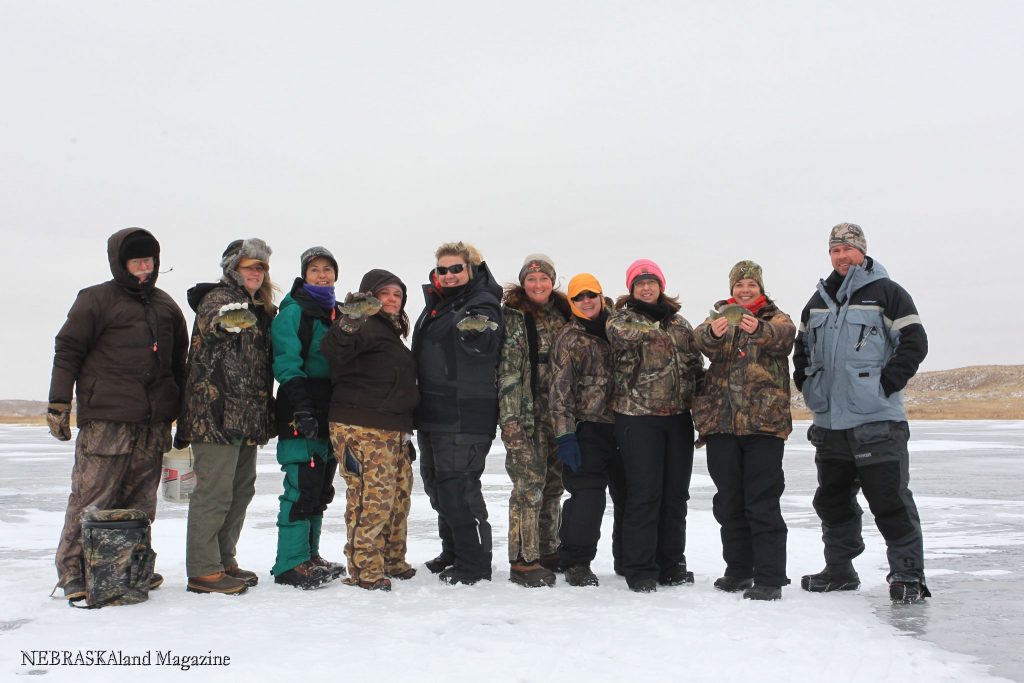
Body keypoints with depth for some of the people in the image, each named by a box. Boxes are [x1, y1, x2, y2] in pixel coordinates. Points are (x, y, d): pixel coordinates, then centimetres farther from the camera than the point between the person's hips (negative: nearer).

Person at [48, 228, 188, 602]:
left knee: (141, 500, 9)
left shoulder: (166, 305, 17)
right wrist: (58, 402, -5)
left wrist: (181, 409, 24)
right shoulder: (96, 300, 1)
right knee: (91, 496, -4)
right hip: (105, 419, -5)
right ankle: (73, 571, 5)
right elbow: (67, 350, 0)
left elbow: (179, 360, 24)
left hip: (154, 422, 5)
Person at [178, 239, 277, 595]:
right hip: (216, 412, -9)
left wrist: (264, 412, 22)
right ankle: (203, 570, 0)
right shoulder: (219, 297, -6)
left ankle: (224, 560, 25)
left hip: (247, 417, 9)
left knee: (241, 489, 14)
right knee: (214, 490, -7)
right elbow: (208, 323, -30)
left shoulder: (261, 309, 19)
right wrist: (224, 322, -54)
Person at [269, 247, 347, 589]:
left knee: (321, 487, 12)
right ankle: (291, 564, -2)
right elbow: (286, 363, -13)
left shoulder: (337, 314, 18)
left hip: (330, 412, 8)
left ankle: (309, 556, 22)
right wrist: (301, 408, -23)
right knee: (302, 486, -10)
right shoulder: (293, 311, -4)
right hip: (301, 411, -8)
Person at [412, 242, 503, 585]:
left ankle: (474, 563, 5)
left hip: (465, 417, -9)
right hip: (432, 414, 9)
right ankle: (452, 552, 33)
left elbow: (484, 347, -27)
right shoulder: (435, 304, 16)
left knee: (458, 488, -7)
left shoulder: (482, 304, -9)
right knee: (437, 485, 18)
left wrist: (478, 332, -49)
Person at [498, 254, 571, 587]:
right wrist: (510, 419, -17)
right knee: (530, 484, -8)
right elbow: (508, 370, -11)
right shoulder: (512, 316, -5)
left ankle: (548, 552, 24)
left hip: (557, 412, 6)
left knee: (553, 483, 11)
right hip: (526, 413, -6)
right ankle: (524, 561, 0)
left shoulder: (562, 314, 13)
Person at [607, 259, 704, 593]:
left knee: (676, 493, 10)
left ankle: (671, 565, 23)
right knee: (644, 493, -3)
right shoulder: (622, 318, 2)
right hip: (638, 417, -5)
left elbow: (696, 364, 18)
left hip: (678, 416, 5)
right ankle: (640, 570, 7)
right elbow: (621, 333, -23)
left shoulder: (679, 321, 16)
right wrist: (659, 332, -20)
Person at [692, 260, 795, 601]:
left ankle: (770, 578, 1)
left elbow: (783, 334, -18)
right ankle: (738, 570, 22)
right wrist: (714, 333, -35)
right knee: (728, 502, 10)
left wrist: (758, 329, -41)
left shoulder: (775, 318, 7)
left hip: (764, 420, -3)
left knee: (763, 503, -5)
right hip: (720, 421, 3)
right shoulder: (720, 318, 13)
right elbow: (700, 339, -11)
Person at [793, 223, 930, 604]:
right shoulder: (818, 301, 16)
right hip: (828, 420, 6)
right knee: (832, 499, 13)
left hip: (877, 420, -6)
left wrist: (886, 383, -14)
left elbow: (915, 342, -7)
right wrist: (806, 385, 11)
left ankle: (907, 575, 6)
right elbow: (802, 348, 25)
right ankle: (839, 571, 25)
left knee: (890, 500, -5)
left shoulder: (887, 293, -1)